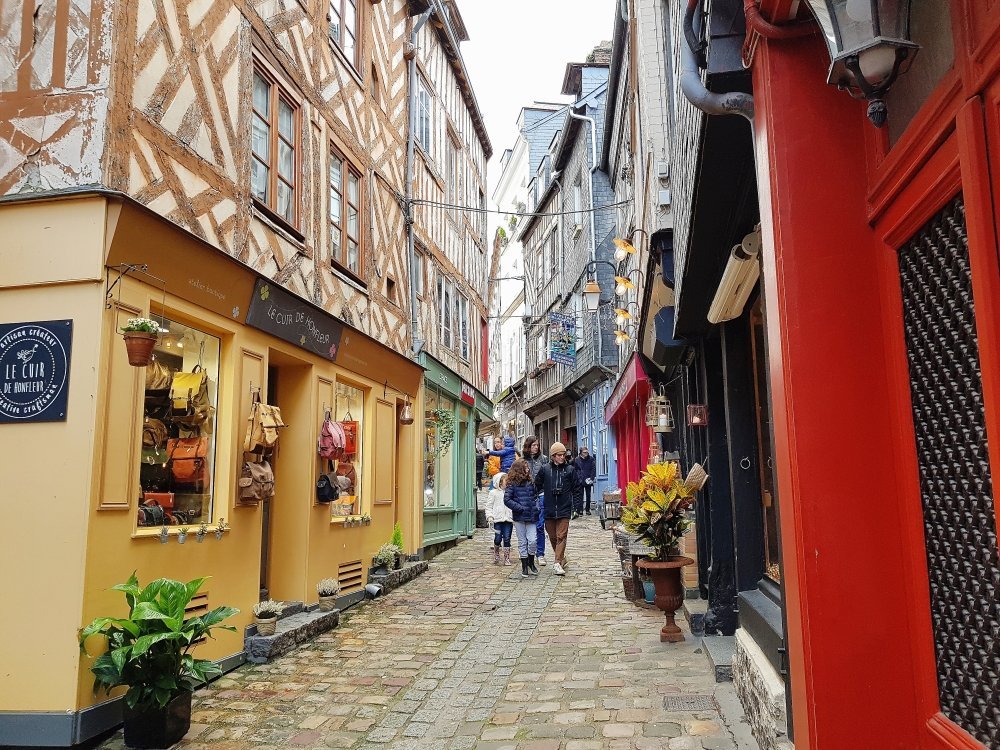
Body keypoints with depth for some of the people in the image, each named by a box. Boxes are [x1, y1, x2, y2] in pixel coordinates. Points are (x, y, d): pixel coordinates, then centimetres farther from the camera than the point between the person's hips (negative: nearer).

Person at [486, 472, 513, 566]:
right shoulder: (493, 493, 4)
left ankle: (507, 559, 9)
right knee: (498, 538, -4)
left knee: (507, 539, 1)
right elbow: (489, 506, 4)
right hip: (498, 519, -2)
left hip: (508, 519, 2)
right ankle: (496, 553, 25)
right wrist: (489, 516, -9)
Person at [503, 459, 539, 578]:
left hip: (531, 517, 3)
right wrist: (521, 508, -14)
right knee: (522, 542, 6)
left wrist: (536, 507, 1)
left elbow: (536, 496, 19)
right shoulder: (512, 484, -6)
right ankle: (524, 566, 18)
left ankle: (531, 563, 17)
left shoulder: (531, 483, 7)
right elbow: (507, 500, -10)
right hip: (519, 518, -3)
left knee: (532, 541, -5)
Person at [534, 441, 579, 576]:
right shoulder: (545, 469, 1)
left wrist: (573, 503, 6)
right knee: (552, 536, 12)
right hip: (549, 509, 2)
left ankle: (558, 562, -7)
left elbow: (575, 488, 9)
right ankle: (561, 557, 29)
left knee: (561, 536, -7)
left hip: (564, 509, -2)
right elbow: (537, 486, 11)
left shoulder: (570, 470, 2)